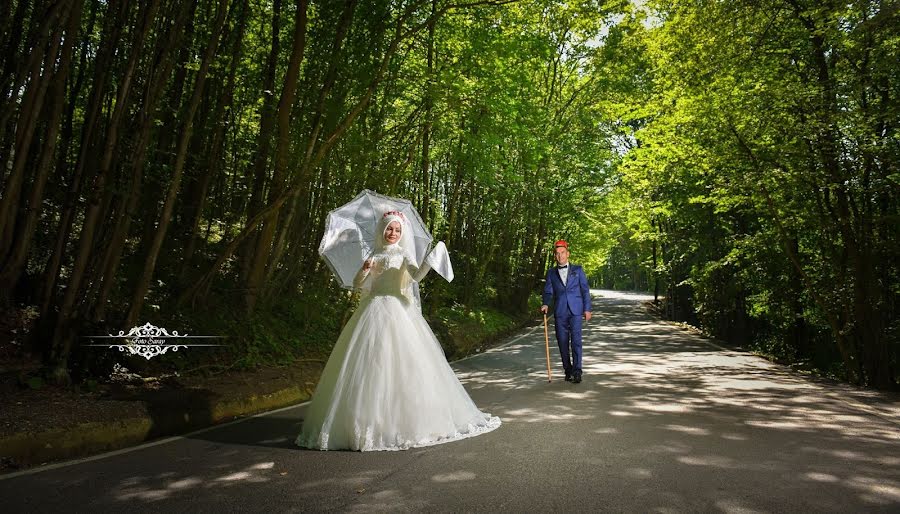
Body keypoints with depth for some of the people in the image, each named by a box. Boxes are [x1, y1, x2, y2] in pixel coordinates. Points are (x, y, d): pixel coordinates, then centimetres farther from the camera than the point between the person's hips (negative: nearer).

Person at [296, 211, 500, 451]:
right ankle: (368, 419, 6)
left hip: (398, 310, -2)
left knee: (402, 361, -6)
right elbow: (357, 283, 11)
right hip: (374, 309, 2)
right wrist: (364, 269, -8)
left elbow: (416, 275, -10)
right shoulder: (374, 255, 15)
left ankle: (406, 418, 4)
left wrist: (432, 258, -23)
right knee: (370, 361, -3)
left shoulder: (403, 254, 8)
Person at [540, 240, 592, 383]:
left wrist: (587, 309, 1)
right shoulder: (551, 272, 12)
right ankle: (568, 370, 16)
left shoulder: (577, 269, 9)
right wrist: (546, 304, -10)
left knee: (576, 340, -10)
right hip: (560, 312, 2)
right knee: (563, 342, 4)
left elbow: (585, 289, 8)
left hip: (575, 311, -2)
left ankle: (577, 371, -6)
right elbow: (548, 291, 10)